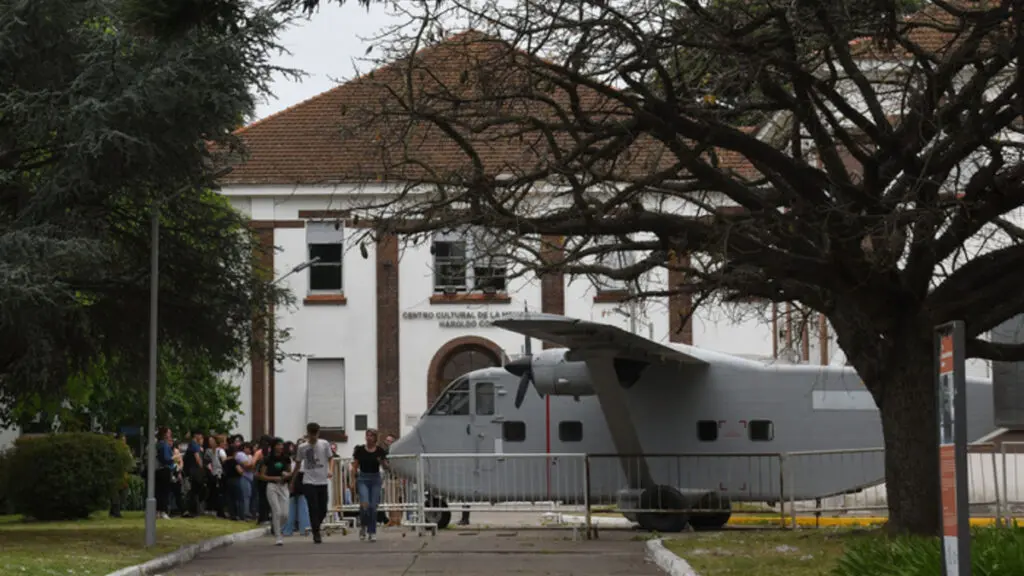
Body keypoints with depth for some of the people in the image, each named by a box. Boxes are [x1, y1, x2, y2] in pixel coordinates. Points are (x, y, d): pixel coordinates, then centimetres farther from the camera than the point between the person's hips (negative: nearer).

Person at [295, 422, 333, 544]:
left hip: (322, 482, 2)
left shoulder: (324, 444, 0)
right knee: (313, 509, -11)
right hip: (309, 482, -2)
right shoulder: (302, 447, 0)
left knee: (323, 510, 5)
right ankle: (316, 534, -6)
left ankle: (316, 528, 30)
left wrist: (330, 470, -11)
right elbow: (298, 464, 11)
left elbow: (329, 459, 8)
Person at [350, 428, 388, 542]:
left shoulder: (380, 450, 0)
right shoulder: (360, 450, -1)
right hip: (363, 479, -1)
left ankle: (372, 532, 10)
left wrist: (382, 462, -18)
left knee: (373, 507, 0)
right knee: (365, 504, -19)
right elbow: (355, 467, 3)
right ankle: (363, 526, 6)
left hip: (375, 479, 1)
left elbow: (386, 467, 4)